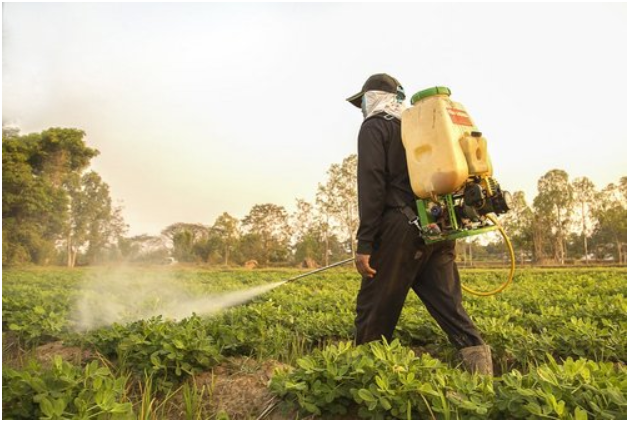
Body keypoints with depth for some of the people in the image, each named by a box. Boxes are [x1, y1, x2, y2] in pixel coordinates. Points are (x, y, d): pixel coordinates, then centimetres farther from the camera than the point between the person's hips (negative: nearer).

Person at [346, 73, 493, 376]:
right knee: (446, 302, 8)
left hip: (402, 228, -7)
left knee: (375, 308, 1)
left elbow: (372, 186, -10)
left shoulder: (374, 127, 3)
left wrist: (364, 244, -13)